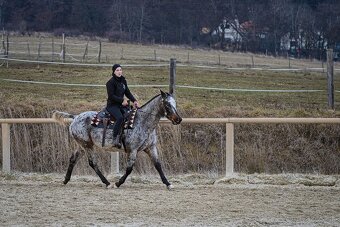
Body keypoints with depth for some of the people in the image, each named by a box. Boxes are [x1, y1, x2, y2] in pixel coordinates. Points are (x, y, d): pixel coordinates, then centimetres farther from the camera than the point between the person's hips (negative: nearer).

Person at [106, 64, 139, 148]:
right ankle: (115, 140, -29)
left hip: (121, 104, 8)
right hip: (112, 105, -8)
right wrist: (122, 100, -20)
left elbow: (127, 92, 16)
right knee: (120, 117, -33)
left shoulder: (123, 80, 12)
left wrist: (134, 100, 1)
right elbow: (111, 96, -16)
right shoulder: (111, 82, -10)